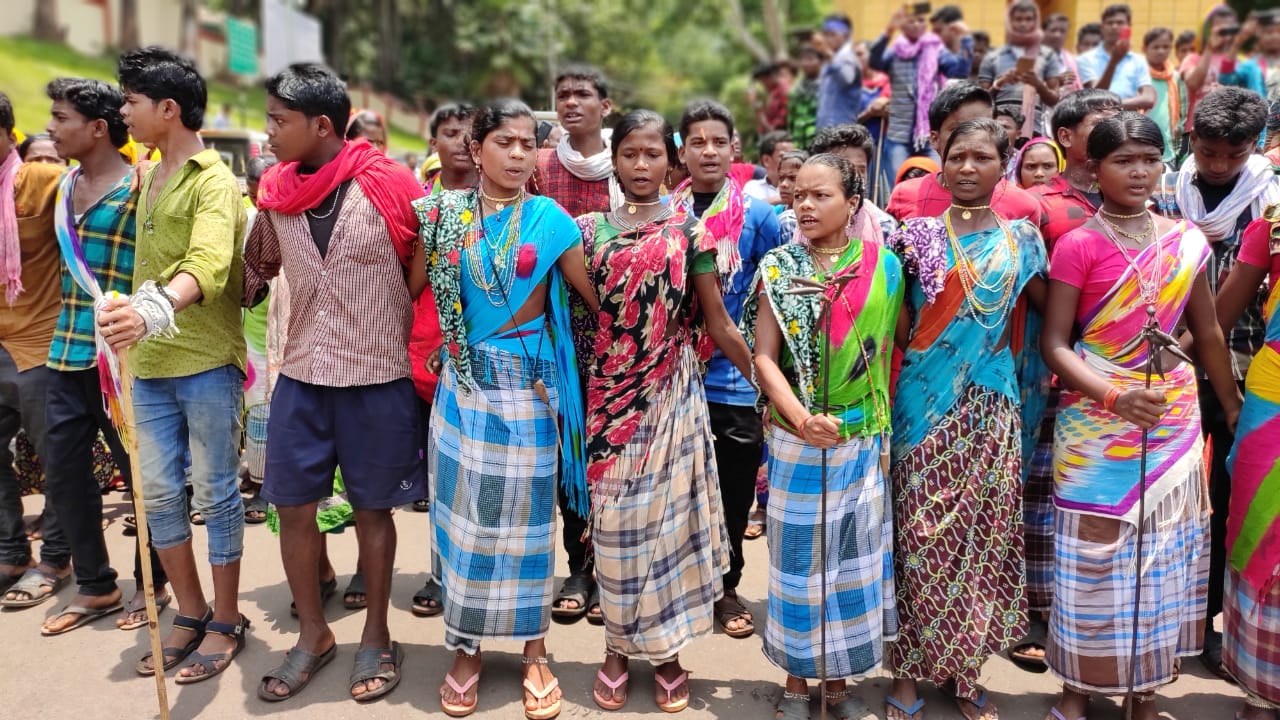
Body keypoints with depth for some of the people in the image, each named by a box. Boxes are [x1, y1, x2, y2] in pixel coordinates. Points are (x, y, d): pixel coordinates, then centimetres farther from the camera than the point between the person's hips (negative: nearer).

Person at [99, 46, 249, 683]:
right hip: (149, 363, 8)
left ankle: (226, 621, 19)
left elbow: (208, 264, -31)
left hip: (207, 363, -7)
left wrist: (155, 309, -47)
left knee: (216, 493, 4)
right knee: (159, 494, 12)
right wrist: (132, 323, 14)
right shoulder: (148, 177, 15)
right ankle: (189, 614, 28)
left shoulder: (214, 182, -12)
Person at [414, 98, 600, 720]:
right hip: (463, 383, 1)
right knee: (463, 515, 8)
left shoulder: (550, 218, -1)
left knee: (524, 517, 6)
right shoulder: (446, 214, 2)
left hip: (529, 386, -1)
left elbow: (594, 297, 3)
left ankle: (534, 652, 21)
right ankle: (464, 649, 23)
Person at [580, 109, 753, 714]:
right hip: (608, 396, 1)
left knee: (666, 512, 6)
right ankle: (618, 646, 24)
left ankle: (664, 648, 22)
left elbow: (720, 325, 2)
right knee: (615, 519, 8)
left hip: (671, 395, -1)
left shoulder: (688, 233, 0)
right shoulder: (588, 229, 4)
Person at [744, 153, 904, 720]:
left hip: (863, 443, 2)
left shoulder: (885, 267, 0)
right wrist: (802, 420, -23)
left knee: (853, 559, 11)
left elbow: (893, 347, 6)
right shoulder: (779, 267, -3)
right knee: (799, 558, 8)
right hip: (795, 442, -1)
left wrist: (885, 427, 2)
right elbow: (764, 358, -8)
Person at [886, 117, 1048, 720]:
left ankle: (964, 670, 22)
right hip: (923, 405, -1)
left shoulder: (1021, 238, 7)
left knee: (984, 531, 6)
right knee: (921, 534, 0)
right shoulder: (917, 234, 2)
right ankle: (910, 669, 15)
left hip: (991, 409, 2)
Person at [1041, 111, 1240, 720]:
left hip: (1173, 420, 4)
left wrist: (1232, 405, 17)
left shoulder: (1187, 242, 4)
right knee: (1094, 554, 3)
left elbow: (1207, 332, 14)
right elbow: (1054, 343, -11)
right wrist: (1114, 397, -23)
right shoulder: (1077, 245, -8)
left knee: (1163, 555, 10)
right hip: (1095, 422, -4)